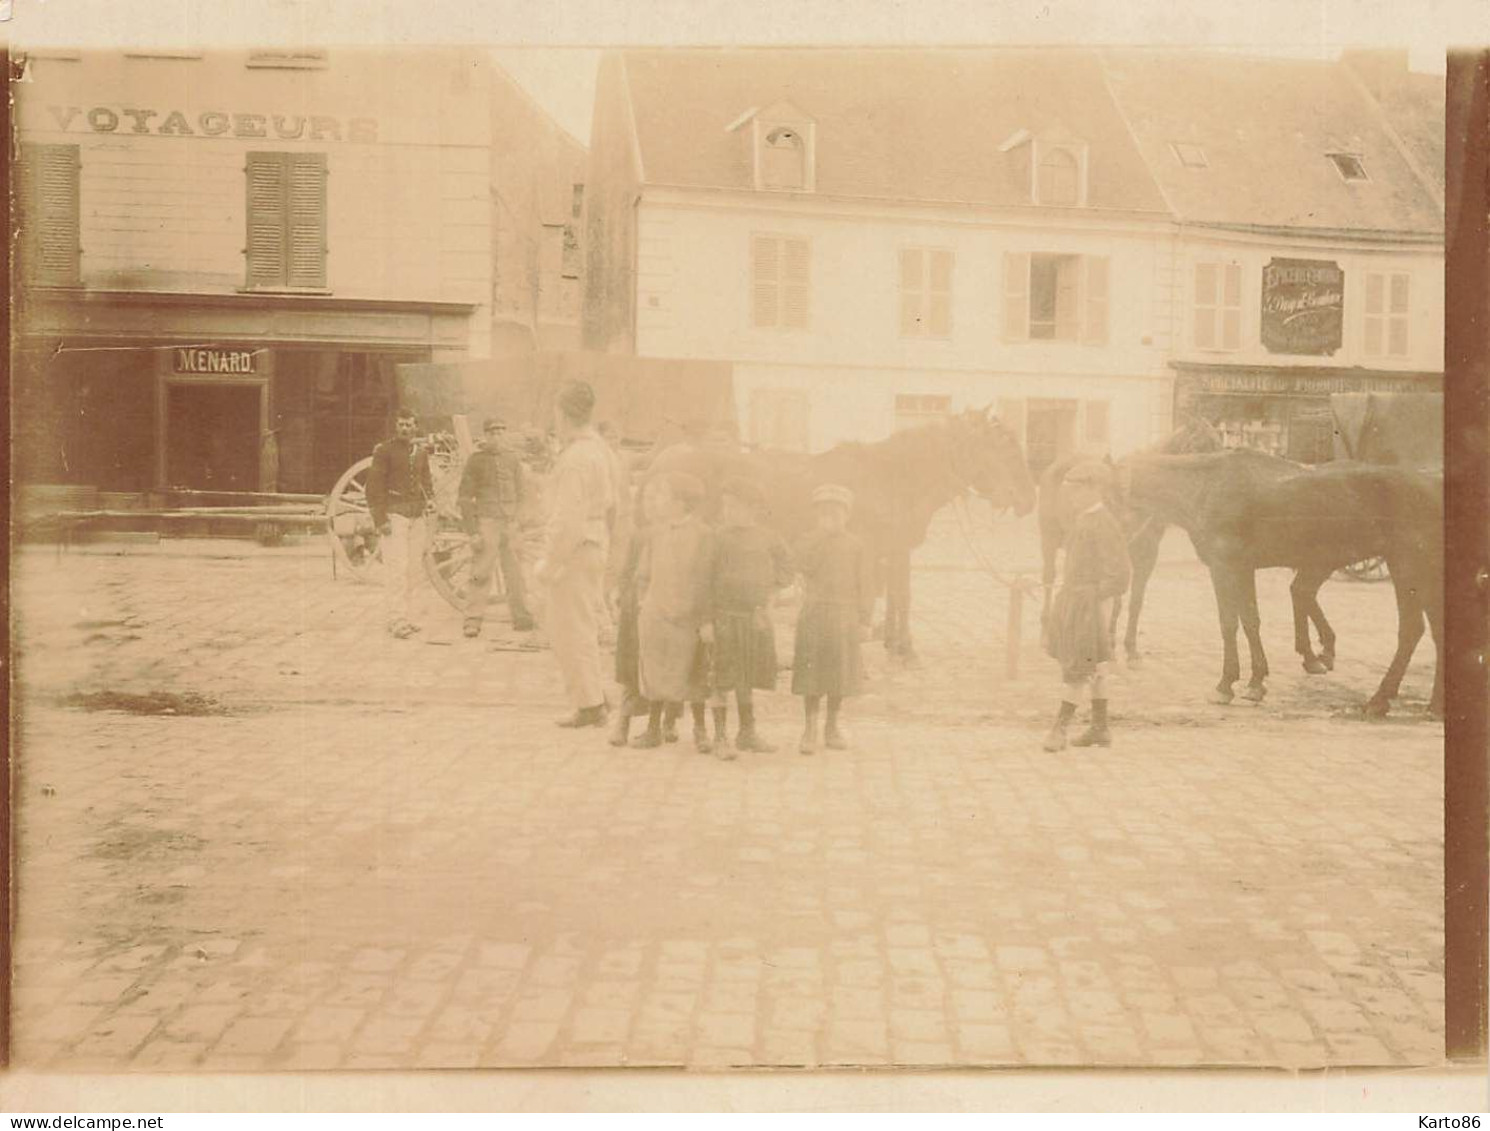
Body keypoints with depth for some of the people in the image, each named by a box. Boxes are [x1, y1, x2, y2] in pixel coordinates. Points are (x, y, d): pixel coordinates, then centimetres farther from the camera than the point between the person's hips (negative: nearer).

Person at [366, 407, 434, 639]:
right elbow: (374, 486, -6)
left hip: (417, 516, 6)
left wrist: (430, 500, 4)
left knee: (413, 569, 6)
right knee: (397, 567, -11)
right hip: (394, 514, -6)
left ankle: (405, 618, 13)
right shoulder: (384, 451, -3)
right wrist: (380, 519, -12)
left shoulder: (421, 452, 15)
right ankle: (398, 620, -13)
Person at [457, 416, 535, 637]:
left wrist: (514, 517, 11)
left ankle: (521, 617, 19)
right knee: (481, 573, -8)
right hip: (486, 521, -4)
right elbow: (465, 497, -3)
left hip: (510, 521, 4)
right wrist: (473, 531, -8)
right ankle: (473, 620, -5)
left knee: (515, 573, 10)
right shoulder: (476, 459, -3)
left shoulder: (512, 458, 8)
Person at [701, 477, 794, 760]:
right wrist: (707, 620, -10)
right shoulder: (717, 537, -3)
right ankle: (721, 737, 5)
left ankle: (747, 733, 24)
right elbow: (707, 580, -5)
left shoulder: (767, 538, 6)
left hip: (755, 616, 3)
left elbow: (785, 571, 12)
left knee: (747, 678, 13)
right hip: (725, 616, -3)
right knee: (722, 679, -3)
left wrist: (763, 600, 1)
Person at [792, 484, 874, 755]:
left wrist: (864, 620, 0)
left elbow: (864, 586, 6)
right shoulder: (807, 540, 4)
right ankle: (810, 728, 3)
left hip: (845, 617, 1)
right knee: (811, 672, -4)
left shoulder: (856, 546, 6)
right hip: (814, 614, -1)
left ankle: (832, 727, 20)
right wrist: (823, 535, -15)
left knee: (840, 673, 7)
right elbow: (805, 566, -15)